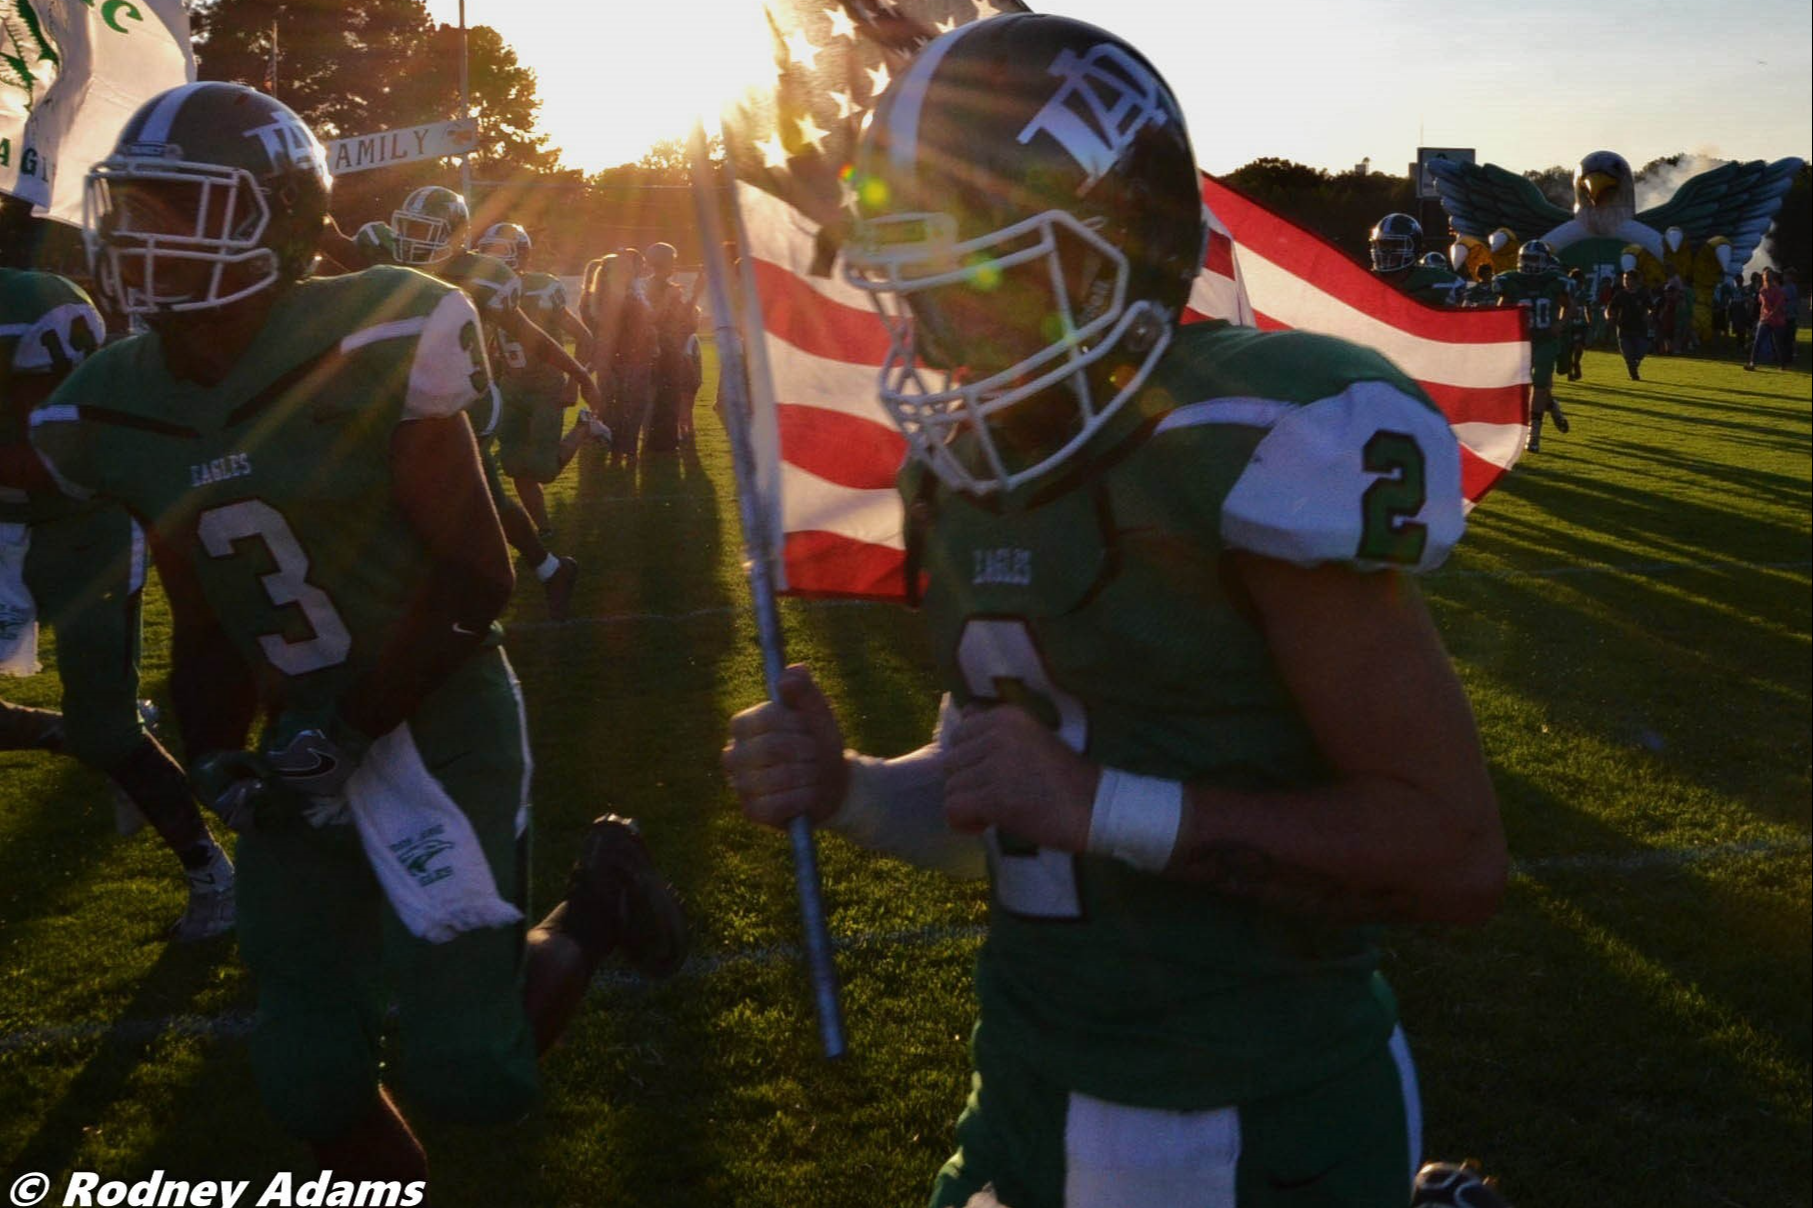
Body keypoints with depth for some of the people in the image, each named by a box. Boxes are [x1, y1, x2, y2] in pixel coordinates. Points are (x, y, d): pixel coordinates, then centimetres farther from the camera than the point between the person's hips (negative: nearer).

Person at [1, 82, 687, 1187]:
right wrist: (215, 755, -4)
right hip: (310, 741, 6)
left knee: (466, 1072, -5)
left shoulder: (372, 347, -17)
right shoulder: (120, 405, 2)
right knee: (309, 1080, 11)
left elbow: (476, 577, -14)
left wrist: (348, 729, -15)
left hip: (437, 723, -6)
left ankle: (599, 903, 21)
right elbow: (204, 619, 11)